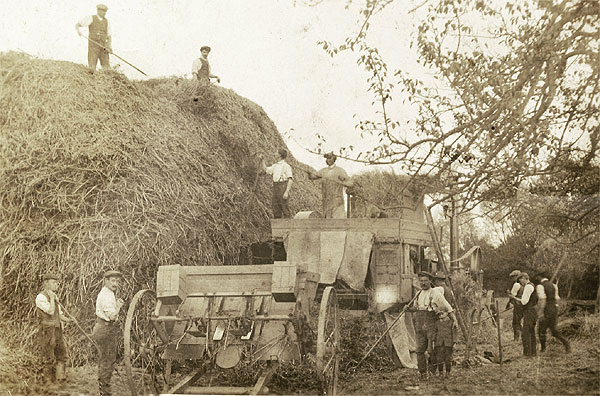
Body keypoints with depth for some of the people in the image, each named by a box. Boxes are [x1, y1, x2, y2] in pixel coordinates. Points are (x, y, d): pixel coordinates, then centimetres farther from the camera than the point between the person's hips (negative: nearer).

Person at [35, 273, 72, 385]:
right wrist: (51, 298, -15)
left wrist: (67, 319, 2)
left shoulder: (55, 297, 17)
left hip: (57, 330, 9)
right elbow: (50, 311, -22)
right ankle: (48, 381, 6)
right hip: (47, 330, -9)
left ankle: (60, 379, 17)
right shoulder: (41, 297, -11)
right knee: (48, 359, -2)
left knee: (61, 354, 10)